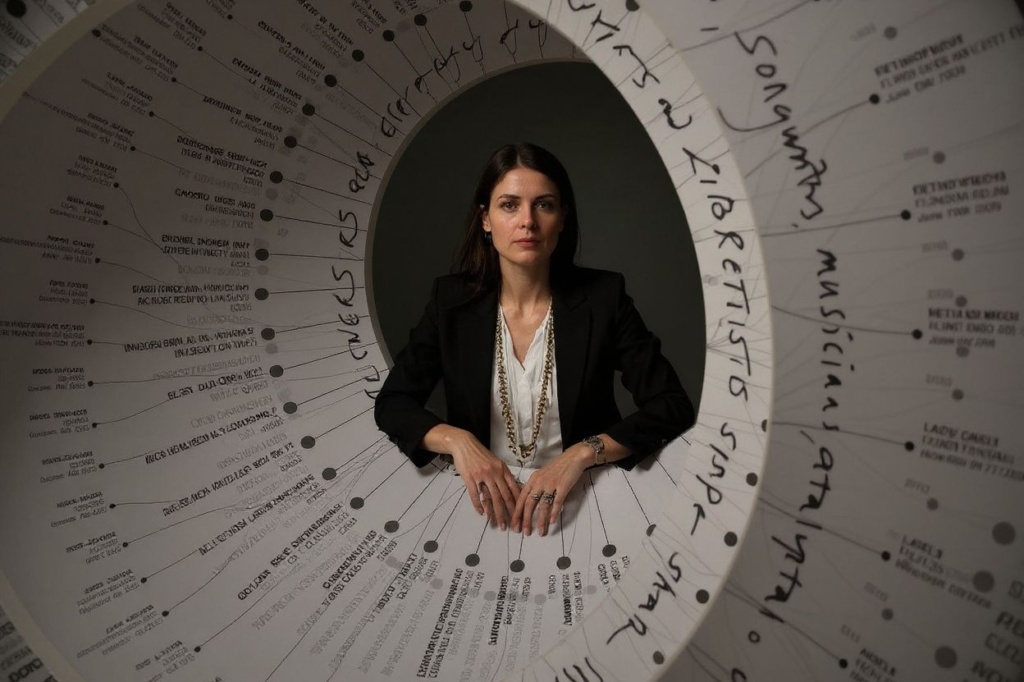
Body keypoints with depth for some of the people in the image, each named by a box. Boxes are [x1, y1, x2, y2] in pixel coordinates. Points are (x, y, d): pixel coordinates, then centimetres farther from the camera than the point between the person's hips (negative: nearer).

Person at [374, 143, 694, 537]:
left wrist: (582, 453, -22)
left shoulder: (603, 296, -5)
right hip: (483, 502, 1)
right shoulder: (452, 300, -1)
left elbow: (672, 406, -7)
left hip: (581, 501, 0)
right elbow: (391, 403, 1)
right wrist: (456, 440, -19)